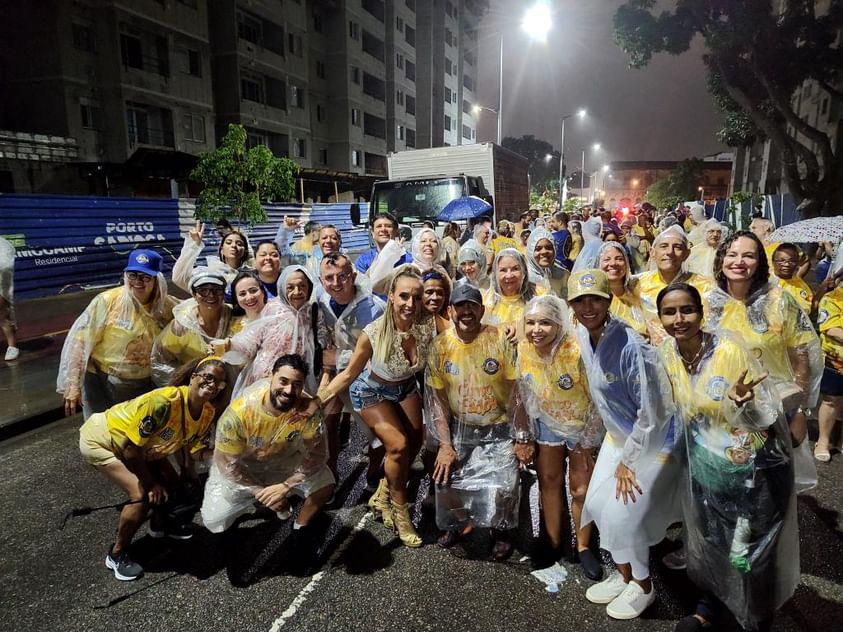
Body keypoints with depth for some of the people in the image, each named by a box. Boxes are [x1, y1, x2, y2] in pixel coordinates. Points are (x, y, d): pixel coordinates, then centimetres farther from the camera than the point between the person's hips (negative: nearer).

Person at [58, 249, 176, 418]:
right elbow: (80, 341, -14)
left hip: (144, 387, 3)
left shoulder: (167, 307, -6)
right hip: (102, 385, -2)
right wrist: (72, 385, -17)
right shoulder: (107, 301, -14)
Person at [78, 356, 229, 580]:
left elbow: (184, 445, 3)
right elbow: (130, 448, -28)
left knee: (172, 483, 6)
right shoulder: (164, 402, -38)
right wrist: (150, 482, -17)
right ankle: (117, 554, 6)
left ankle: (160, 524, 38)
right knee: (143, 494, -18)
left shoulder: (208, 413, -15)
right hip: (100, 440, -7)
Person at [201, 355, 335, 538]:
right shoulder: (239, 412, -34)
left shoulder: (308, 409, -29)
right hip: (240, 468, -1)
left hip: (284, 463, 1)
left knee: (325, 486, -17)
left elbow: (315, 456, -18)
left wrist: (286, 486, -28)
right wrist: (261, 492, -18)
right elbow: (226, 463, -21)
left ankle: (300, 527, 12)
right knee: (214, 523, -7)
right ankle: (253, 499, 22)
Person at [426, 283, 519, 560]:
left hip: (498, 429, -2)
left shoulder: (500, 339, -13)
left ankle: (501, 530, 17)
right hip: (459, 428, 2)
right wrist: (445, 444, -8)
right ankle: (459, 522, 22)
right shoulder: (440, 345, -6)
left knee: (501, 488, -18)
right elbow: (437, 397, -3)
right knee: (444, 480, -13)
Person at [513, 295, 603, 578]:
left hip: (582, 426, -3)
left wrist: (590, 445, -16)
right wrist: (523, 438, -1)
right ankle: (554, 543, 32)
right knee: (549, 482, 13)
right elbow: (521, 398, -4)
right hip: (546, 424, 4)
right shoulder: (523, 350, -16)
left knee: (581, 489, 6)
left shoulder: (578, 352, -30)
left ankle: (583, 547, 29)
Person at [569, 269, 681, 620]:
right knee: (597, 503, 9)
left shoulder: (630, 346, -30)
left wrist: (627, 461, -17)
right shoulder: (581, 336, -6)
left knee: (622, 512, -5)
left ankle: (642, 586, 23)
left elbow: (653, 413, -25)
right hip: (619, 433, 8)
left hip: (654, 438, -7)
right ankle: (623, 574, 32)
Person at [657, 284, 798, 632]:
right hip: (705, 462, 5)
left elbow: (765, 417, -22)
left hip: (751, 467, -4)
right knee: (709, 539, 21)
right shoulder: (669, 351, -10)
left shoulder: (730, 350, -27)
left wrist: (741, 403, -41)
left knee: (749, 548, 11)